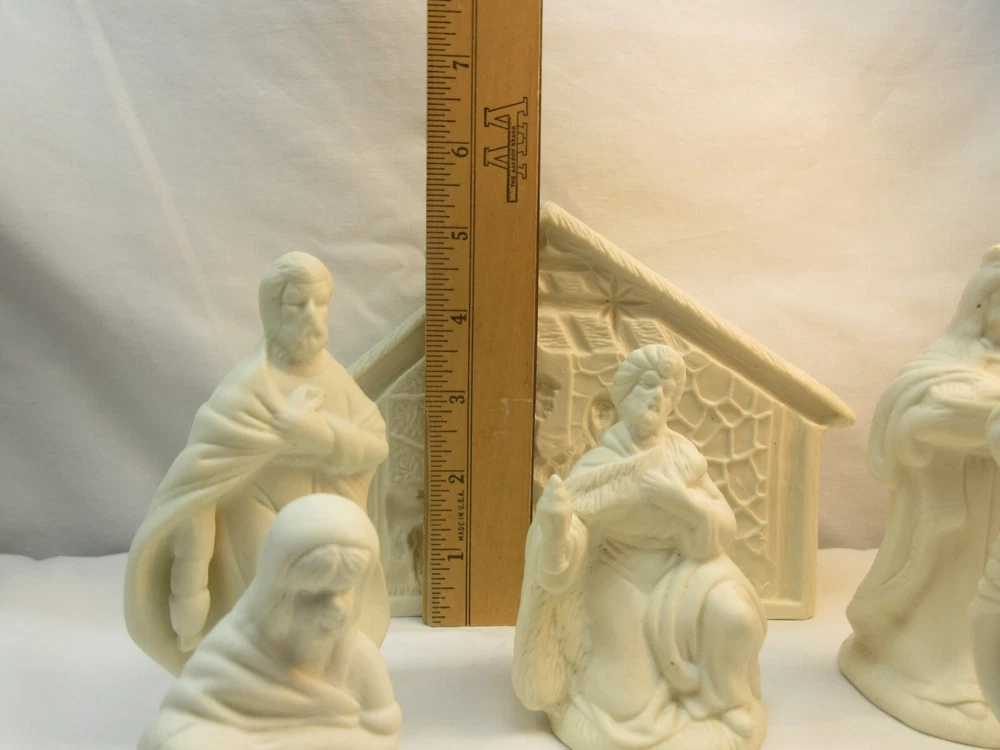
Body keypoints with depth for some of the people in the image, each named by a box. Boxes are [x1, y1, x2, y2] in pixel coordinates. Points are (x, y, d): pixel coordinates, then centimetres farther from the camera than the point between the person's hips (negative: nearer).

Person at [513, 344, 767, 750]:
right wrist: (555, 523, -50)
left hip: (680, 566, 3)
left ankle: (720, 704, 5)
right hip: (623, 577, -2)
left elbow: (723, 528, -13)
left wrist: (683, 500, -31)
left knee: (731, 616, -24)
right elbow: (565, 552, -27)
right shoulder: (599, 466, -21)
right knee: (627, 705, -5)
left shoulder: (682, 455, -13)